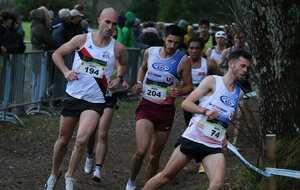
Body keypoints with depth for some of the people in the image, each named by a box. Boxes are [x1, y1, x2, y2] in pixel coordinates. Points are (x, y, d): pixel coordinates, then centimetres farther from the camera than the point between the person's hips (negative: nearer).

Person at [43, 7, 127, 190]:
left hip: (95, 101, -1)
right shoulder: (82, 40, -4)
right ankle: (54, 174, 33)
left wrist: (119, 78, 2)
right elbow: (57, 54, 8)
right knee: (63, 140, 11)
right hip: (73, 96, 1)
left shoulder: (118, 48, -3)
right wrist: (66, 71, -7)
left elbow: (123, 65, 20)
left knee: (81, 140, -18)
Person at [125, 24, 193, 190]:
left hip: (166, 110, 0)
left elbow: (189, 86, -1)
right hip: (146, 106, 0)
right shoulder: (150, 52, 0)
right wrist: (139, 83, 4)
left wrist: (179, 91, -22)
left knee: (154, 156, 9)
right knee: (141, 150, -19)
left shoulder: (183, 60, -7)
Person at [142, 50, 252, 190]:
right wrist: (205, 111, -22)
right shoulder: (213, 81, -2)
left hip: (214, 146, 4)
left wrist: (224, 137, 10)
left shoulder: (238, 93, 13)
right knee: (166, 176, 3)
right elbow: (186, 103, -6)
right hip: (192, 138, -4)